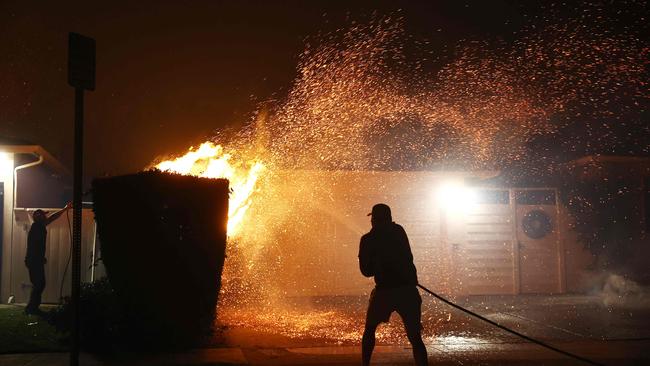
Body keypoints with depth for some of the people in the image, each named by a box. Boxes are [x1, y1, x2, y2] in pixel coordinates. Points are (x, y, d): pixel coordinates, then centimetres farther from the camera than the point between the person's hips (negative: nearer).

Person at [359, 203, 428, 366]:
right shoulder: (399, 231, 11)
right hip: (408, 289, 1)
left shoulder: (368, 239, 3)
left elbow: (366, 271, 7)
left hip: (384, 291, -1)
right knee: (415, 338, 2)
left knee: (369, 330, 22)